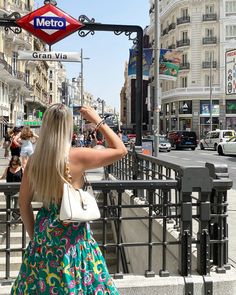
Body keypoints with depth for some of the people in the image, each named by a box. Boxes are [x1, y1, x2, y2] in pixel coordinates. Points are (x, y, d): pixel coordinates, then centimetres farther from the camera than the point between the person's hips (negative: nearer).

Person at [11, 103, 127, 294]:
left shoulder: (34, 160, -4)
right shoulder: (77, 157, -19)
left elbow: (24, 202, 4)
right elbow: (120, 150, -9)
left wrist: (34, 235, 15)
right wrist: (98, 121, -4)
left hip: (44, 232, 5)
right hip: (72, 233, -5)